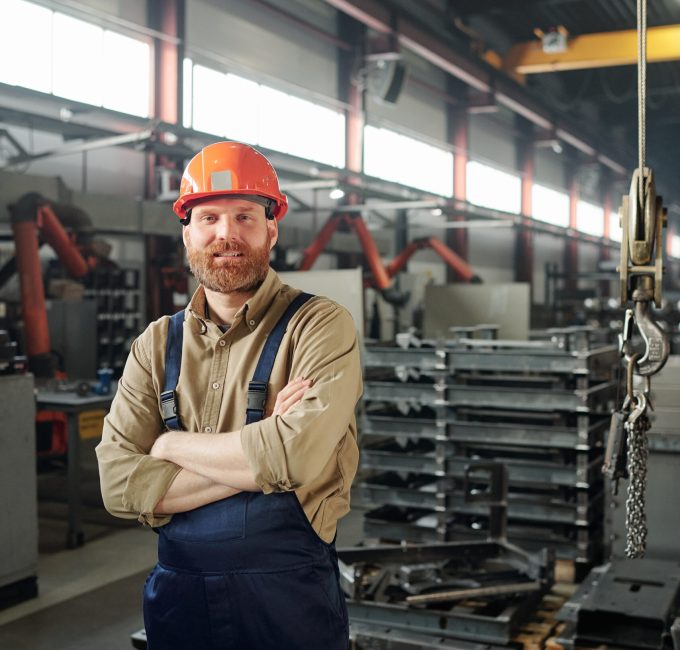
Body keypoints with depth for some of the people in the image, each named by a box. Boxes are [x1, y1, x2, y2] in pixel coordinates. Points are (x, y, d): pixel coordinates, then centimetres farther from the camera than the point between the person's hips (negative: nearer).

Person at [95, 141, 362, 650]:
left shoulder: (320, 325, -9)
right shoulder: (156, 345, 3)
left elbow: (297, 454, -24)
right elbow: (120, 487, -7)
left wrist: (172, 446, -10)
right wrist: (258, 459, -17)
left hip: (290, 594, -3)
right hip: (178, 592, 3)